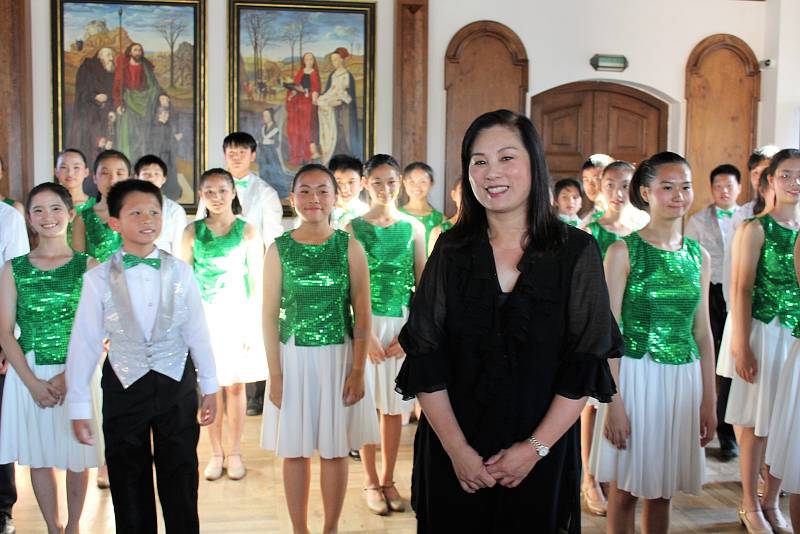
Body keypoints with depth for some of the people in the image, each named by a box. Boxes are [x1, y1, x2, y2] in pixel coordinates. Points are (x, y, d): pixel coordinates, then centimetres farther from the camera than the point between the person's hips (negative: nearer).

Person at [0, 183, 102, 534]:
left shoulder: (88, 266, -2)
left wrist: (67, 376, -15)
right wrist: (33, 382, -11)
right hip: (29, 375, 2)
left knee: (77, 457, 8)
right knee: (39, 457, 11)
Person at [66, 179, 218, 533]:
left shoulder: (179, 271, -4)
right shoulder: (98, 278, -7)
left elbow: (197, 331, 1)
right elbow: (84, 342, -4)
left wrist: (209, 387, 5)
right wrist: (78, 405, -3)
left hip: (176, 384, 1)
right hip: (124, 386, 0)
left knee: (180, 481, 10)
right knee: (129, 484, 14)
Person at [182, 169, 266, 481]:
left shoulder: (247, 231, -2)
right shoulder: (193, 232, 2)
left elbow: (256, 282, -1)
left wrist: (253, 326, -5)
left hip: (238, 315, -1)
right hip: (205, 316, 1)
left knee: (235, 385, 6)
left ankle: (235, 453, 18)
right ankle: (216, 453, 19)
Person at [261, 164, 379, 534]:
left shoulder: (350, 248, -3)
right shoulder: (279, 249, -1)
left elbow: (362, 316, -2)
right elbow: (270, 315, 0)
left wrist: (358, 370, -7)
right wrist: (275, 373, -5)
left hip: (339, 358, 0)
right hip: (294, 358, 1)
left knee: (334, 450, 9)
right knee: (294, 450, 9)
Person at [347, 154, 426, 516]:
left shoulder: (414, 228, 4)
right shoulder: (354, 228, -3)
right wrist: (366, 333, -13)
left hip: (403, 324, 2)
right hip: (366, 323, -2)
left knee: (395, 405, 10)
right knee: (366, 402, 5)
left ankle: (388, 479, 23)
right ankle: (370, 482, 19)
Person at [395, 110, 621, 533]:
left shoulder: (575, 251, -5)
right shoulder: (451, 250, -1)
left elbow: (586, 363, -7)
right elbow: (424, 359, -4)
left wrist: (536, 448, -12)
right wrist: (457, 449, -11)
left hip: (542, 455, -1)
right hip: (452, 453, 1)